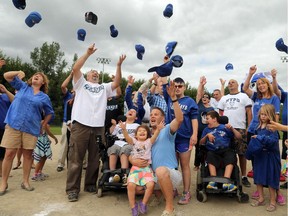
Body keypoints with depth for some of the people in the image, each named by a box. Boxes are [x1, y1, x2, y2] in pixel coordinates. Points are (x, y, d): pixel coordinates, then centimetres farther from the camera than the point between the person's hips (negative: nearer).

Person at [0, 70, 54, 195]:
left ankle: (25, 181, 19)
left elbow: (49, 113, 18)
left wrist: (43, 125, 10)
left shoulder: (44, 97, 10)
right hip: (13, 125, -1)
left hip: (31, 128, 1)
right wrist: (19, 73, 2)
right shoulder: (23, 87, 11)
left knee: (28, 154, 6)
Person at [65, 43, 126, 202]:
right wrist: (88, 53, -5)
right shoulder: (81, 83, 13)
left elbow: (117, 83, 8)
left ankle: (90, 185, 24)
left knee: (94, 159, 10)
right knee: (76, 158, 0)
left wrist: (119, 65, 0)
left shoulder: (104, 87, 22)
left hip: (98, 127, 4)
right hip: (80, 125, -3)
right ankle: (72, 189, 9)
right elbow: (75, 69, -2)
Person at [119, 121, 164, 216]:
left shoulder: (149, 141, 11)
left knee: (151, 185, -22)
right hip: (135, 167, 0)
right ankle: (133, 206, 0)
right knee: (131, 185, -22)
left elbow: (154, 137, -10)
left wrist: (158, 129, -32)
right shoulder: (134, 141, 11)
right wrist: (124, 129, -30)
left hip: (146, 167, 0)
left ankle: (143, 203, 4)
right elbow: (127, 137, -9)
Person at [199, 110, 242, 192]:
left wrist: (232, 128, -4)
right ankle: (213, 181, -41)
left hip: (226, 150, -1)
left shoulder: (224, 127, 16)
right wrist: (207, 136, -1)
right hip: (213, 151, 1)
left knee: (231, 156, -32)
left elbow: (239, 137, 10)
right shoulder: (207, 129, 23)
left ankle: (226, 182, -43)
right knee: (210, 155, -32)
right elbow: (201, 143, 14)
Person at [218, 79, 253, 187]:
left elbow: (249, 112, 3)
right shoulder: (224, 98, 18)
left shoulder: (244, 96, 9)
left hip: (240, 128, -2)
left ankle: (244, 176, 11)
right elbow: (220, 114, 16)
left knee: (242, 153, 0)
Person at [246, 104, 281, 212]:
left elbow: (273, 140, -26)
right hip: (259, 155, 6)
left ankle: (273, 202, 21)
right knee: (258, 177, 13)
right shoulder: (258, 127, 5)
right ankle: (261, 199, 29)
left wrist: (260, 138, -26)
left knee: (270, 179, 5)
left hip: (270, 157, -6)